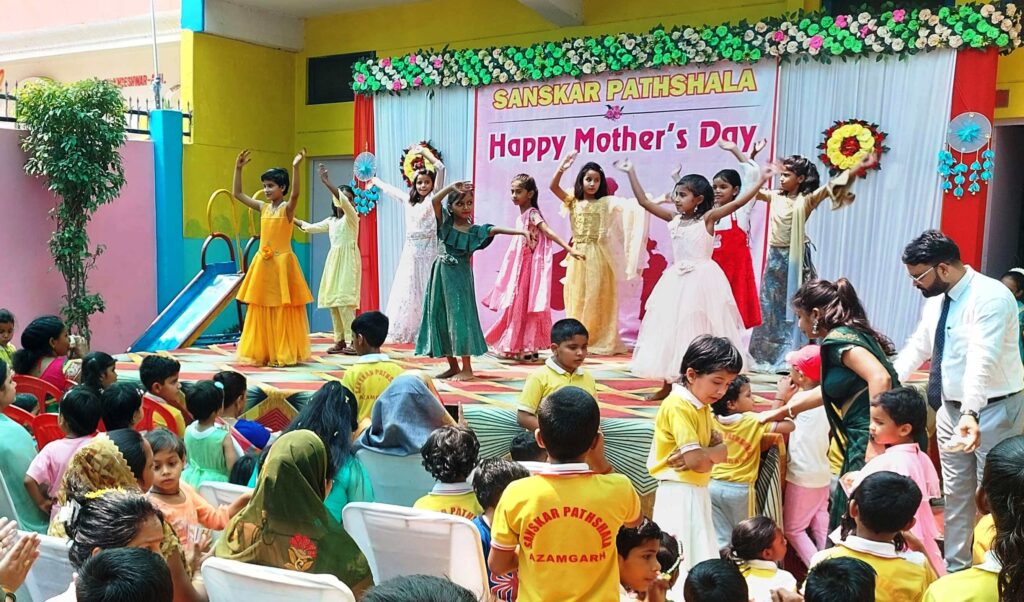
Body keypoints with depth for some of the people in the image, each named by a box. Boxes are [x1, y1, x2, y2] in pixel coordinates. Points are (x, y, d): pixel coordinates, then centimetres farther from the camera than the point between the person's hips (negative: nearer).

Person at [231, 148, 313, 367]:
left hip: (282, 262, -6)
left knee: (283, 310, -1)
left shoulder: (287, 208, -6)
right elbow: (237, 194, 15)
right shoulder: (263, 208, 11)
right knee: (262, 310, 8)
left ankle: (285, 354, 5)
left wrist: (295, 167, -36)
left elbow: (295, 194, -27)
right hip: (263, 263, 6)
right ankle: (262, 353, 14)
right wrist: (238, 168, 8)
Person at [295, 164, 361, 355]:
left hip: (348, 260, -7)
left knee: (344, 300, -14)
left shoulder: (352, 216, -4)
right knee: (333, 301, 4)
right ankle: (339, 339, 10)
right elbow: (311, 227, 27)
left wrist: (326, 181, -31)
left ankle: (352, 340, -11)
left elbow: (344, 201, -22)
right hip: (333, 260, 7)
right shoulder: (331, 221, 15)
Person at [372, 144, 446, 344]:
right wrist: (376, 181, 50)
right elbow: (391, 190, 36)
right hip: (410, 251, 6)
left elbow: (441, 168, -12)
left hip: (428, 251, -6)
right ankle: (410, 331, 9)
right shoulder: (408, 200, 17)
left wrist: (425, 153, -11)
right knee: (408, 291, 4)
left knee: (427, 291, -8)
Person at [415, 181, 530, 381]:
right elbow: (434, 201, -7)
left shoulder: (474, 230, 0)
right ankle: (453, 366, 18)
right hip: (441, 276, 3)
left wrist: (520, 231, -28)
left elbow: (497, 229, -15)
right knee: (440, 318, 6)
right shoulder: (445, 224, 5)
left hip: (460, 278, -3)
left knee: (460, 316, -7)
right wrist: (452, 187, -15)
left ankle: (467, 368, -1)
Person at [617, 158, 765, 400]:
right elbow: (644, 201, 8)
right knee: (670, 330, 8)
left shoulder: (707, 218, -7)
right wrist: (631, 173, 8)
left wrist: (761, 180, -22)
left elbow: (739, 201, -14)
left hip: (701, 279, -5)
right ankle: (667, 385, 18)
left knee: (700, 331, 0)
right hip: (677, 280, 5)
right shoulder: (674, 218, 6)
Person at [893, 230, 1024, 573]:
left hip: (992, 412, -8)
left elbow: (982, 360, -34)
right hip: (951, 409, 8)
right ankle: (954, 569, 30)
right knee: (955, 495, 17)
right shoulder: (935, 301, 3)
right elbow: (917, 349, 14)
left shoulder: (990, 297, -21)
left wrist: (971, 413, -45)